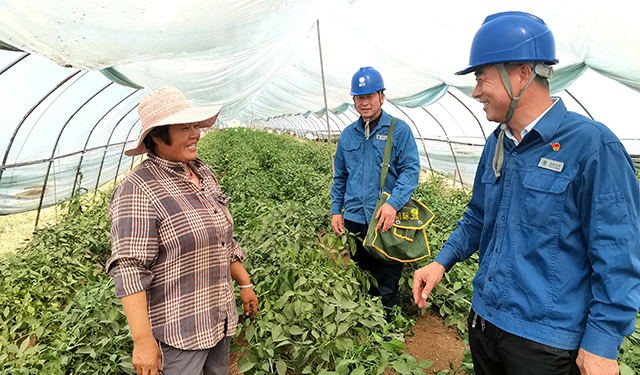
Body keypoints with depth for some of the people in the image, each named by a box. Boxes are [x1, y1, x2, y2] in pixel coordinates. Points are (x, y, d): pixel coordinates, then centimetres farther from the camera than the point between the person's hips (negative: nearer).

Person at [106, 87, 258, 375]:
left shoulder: (202, 173, 6)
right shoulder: (138, 191, -18)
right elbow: (129, 268, -22)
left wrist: (244, 284, 15)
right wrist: (143, 340, -24)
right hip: (178, 331, -7)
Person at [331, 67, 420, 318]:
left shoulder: (399, 130, -3)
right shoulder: (348, 134, 12)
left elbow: (411, 170, -9)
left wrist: (394, 203, -23)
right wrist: (336, 210, 12)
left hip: (386, 221, -5)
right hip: (354, 219, 5)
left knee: (386, 287, 4)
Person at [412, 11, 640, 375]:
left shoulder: (591, 145, -18)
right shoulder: (496, 145, 4)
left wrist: (602, 345, -15)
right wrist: (442, 262, 2)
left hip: (547, 342, -6)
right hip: (484, 318, 7)